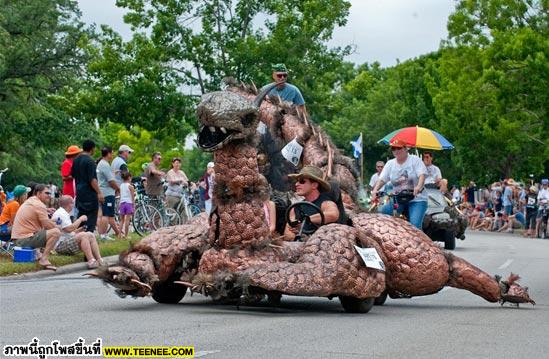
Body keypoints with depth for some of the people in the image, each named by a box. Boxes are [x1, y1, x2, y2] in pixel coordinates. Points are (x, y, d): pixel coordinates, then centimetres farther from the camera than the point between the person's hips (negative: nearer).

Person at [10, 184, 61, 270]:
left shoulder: (29, 201, 19)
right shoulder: (39, 205, -12)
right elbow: (48, 225, -14)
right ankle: (44, 259, -15)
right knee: (56, 232, -18)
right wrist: (56, 226, 5)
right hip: (25, 240, -10)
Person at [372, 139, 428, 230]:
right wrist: (375, 190, -21)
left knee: (415, 225, -23)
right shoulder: (390, 164, 8)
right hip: (397, 199, 4)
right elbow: (382, 179, -1)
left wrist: (419, 187, -38)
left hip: (416, 199, -4)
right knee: (382, 213, -19)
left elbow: (422, 175, -17)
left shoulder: (415, 160, -3)